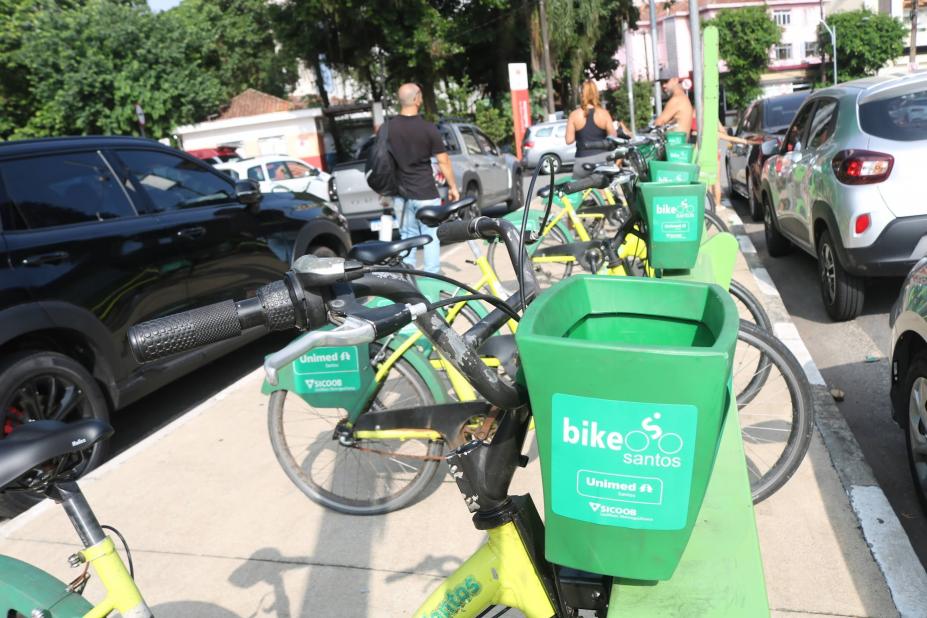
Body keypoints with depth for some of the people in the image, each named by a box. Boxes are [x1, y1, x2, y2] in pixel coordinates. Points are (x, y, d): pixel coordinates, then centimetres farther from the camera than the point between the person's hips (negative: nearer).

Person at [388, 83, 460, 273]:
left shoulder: (388, 128, -1)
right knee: (431, 237, 6)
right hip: (425, 194, -3)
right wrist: (453, 187, 4)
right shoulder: (428, 128, -10)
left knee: (407, 236, 13)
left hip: (401, 194, 4)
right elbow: (443, 161, -7)